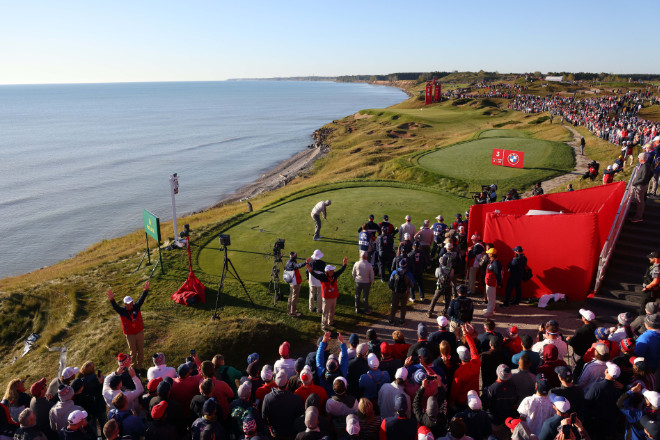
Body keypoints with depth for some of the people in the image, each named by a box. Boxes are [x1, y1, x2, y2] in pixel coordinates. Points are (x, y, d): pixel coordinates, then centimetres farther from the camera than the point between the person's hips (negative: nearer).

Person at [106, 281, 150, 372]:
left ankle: (139, 366, 29)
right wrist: (111, 299, -52)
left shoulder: (136, 307, -10)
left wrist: (146, 290, -34)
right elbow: (115, 306, -31)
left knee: (140, 350, 11)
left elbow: (141, 299, -18)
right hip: (130, 335, -2)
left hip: (140, 332, 2)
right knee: (133, 352, 11)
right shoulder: (122, 311, -15)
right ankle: (133, 367, 31)